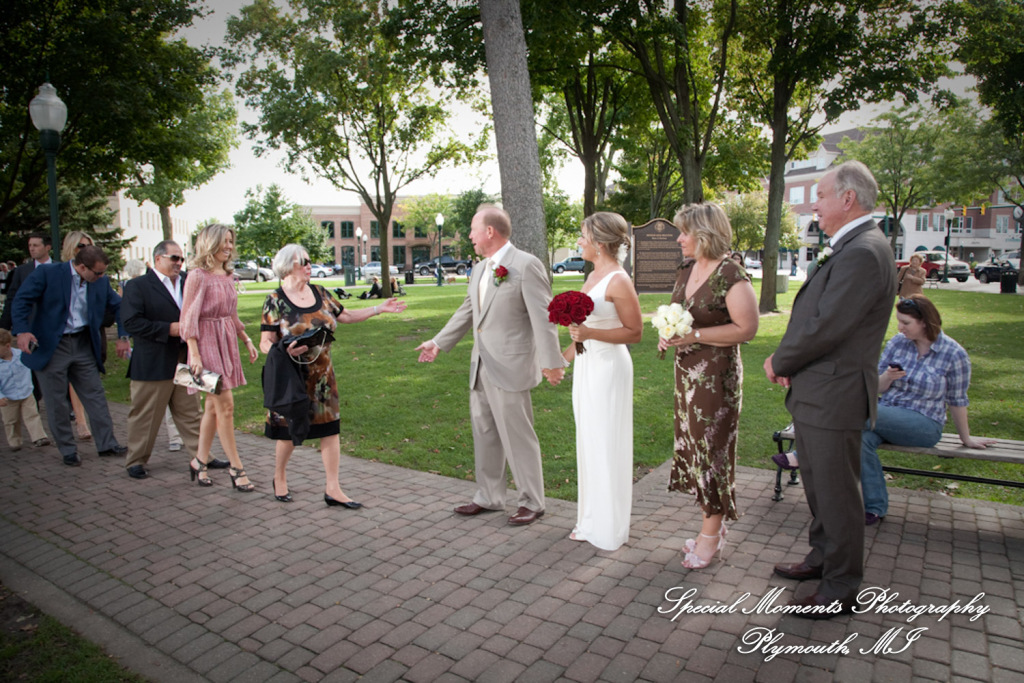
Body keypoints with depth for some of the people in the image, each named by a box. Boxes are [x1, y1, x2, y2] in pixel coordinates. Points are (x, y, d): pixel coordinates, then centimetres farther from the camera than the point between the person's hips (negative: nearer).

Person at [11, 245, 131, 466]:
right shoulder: (46, 273, -11)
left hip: (83, 346, 4)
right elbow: (22, 300, -12)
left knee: (96, 396, 5)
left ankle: (107, 444, 13)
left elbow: (118, 306, 12)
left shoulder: (101, 282, 2)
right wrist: (22, 331, -26)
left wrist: (123, 337, 3)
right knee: (57, 402, 5)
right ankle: (67, 450, 16)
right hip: (51, 347, -4)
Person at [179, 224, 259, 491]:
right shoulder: (198, 276, -10)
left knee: (214, 406, 11)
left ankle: (200, 461, 23)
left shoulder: (228, 275, 12)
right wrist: (194, 354, -18)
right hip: (207, 342, -8)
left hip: (227, 342, 8)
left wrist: (247, 341, 17)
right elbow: (188, 317, -13)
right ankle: (236, 468, 1)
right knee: (225, 405, -7)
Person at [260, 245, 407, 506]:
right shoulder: (275, 300, -8)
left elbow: (346, 316, 15)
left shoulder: (319, 293, 7)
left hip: (322, 374, 5)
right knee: (288, 430, 7)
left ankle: (332, 489, 10)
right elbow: (265, 343, -10)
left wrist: (379, 309, 11)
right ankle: (279, 478, 33)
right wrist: (286, 350, -30)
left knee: (330, 427, 3)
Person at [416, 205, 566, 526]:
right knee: (484, 433, 16)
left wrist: (551, 362, -19)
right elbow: (466, 312, 21)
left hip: (510, 367, -9)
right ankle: (488, 497, 32)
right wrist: (438, 343, 19)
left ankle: (531, 502, 18)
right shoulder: (479, 270, 14)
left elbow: (542, 316, -16)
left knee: (517, 436, 1)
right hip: (481, 367, 9)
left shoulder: (526, 265, -11)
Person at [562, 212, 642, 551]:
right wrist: (564, 357, 24)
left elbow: (634, 332, -16)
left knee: (607, 445, 2)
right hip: (586, 365, 9)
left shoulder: (618, 281, -15)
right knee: (588, 441, 14)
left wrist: (590, 333, -25)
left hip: (608, 367, -9)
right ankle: (590, 520, 28)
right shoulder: (593, 276, 11)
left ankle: (610, 529, 18)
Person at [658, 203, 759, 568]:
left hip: (717, 372, -8)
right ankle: (715, 525, 28)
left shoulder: (731, 275, -16)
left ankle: (711, 534, 16)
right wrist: (668, 333, 0)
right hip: (687, 370, 8)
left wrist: (695, 335, -21)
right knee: (693, 442, 13)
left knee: (713, 446, 1)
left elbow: (747, 328, -18)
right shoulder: (686, 269, 9)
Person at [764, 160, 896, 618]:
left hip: (833, 397, -10)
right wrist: (788, 361, -1)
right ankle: (822, 558, 41)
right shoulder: (848, 249, 13)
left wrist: (779, 363, -9)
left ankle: (841, 589, 20)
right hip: (814, 394, 10)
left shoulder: (863, 253, -20)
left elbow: (826, 327, -25)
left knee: (836, 493, 4)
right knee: (819, 486, 23)